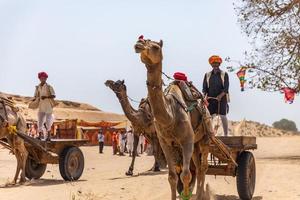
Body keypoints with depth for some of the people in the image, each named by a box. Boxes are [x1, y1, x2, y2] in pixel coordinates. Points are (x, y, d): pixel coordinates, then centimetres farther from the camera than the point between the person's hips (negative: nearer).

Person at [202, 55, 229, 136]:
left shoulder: (224, 74, 4)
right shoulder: (207, 75, 10)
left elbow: (226, 88, -5)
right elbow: (204, 87, 5)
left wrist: (220, 96, -20)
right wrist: (205, 95, -13)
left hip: (222, 99, -2)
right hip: (210, 99, 2)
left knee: (223, 116, -2)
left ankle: (226, 134, 5)